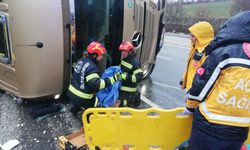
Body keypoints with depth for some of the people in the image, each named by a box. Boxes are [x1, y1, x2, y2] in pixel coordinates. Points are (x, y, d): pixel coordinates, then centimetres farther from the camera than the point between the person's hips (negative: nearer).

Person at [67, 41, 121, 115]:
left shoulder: (81, 61, 1)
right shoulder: (91, 68, -27)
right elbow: (97, 84, -33)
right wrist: (113, 79, -35)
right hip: (81, 98, -9)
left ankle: (75, 109, 58)